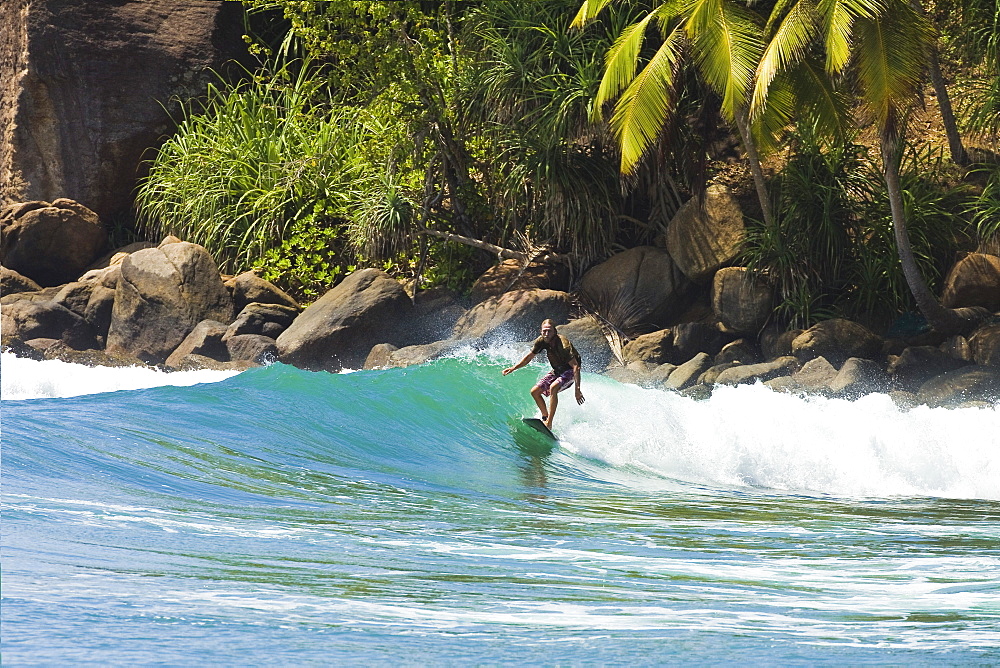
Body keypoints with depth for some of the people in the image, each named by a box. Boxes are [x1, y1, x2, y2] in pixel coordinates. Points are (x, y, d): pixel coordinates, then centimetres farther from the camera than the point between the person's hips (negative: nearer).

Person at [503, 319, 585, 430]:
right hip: (557, 371, 8)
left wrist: (577, 389, -42)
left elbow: (575, 366, -35)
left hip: (570, 371, -8)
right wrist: (513, 368, 1)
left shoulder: (563, 344, -32)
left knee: (553, 388, -33)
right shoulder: (542, 341, -12)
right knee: (535, 392, 2)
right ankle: (545, 417, 19)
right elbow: (529, 357, 6)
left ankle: (549, 423, -33)